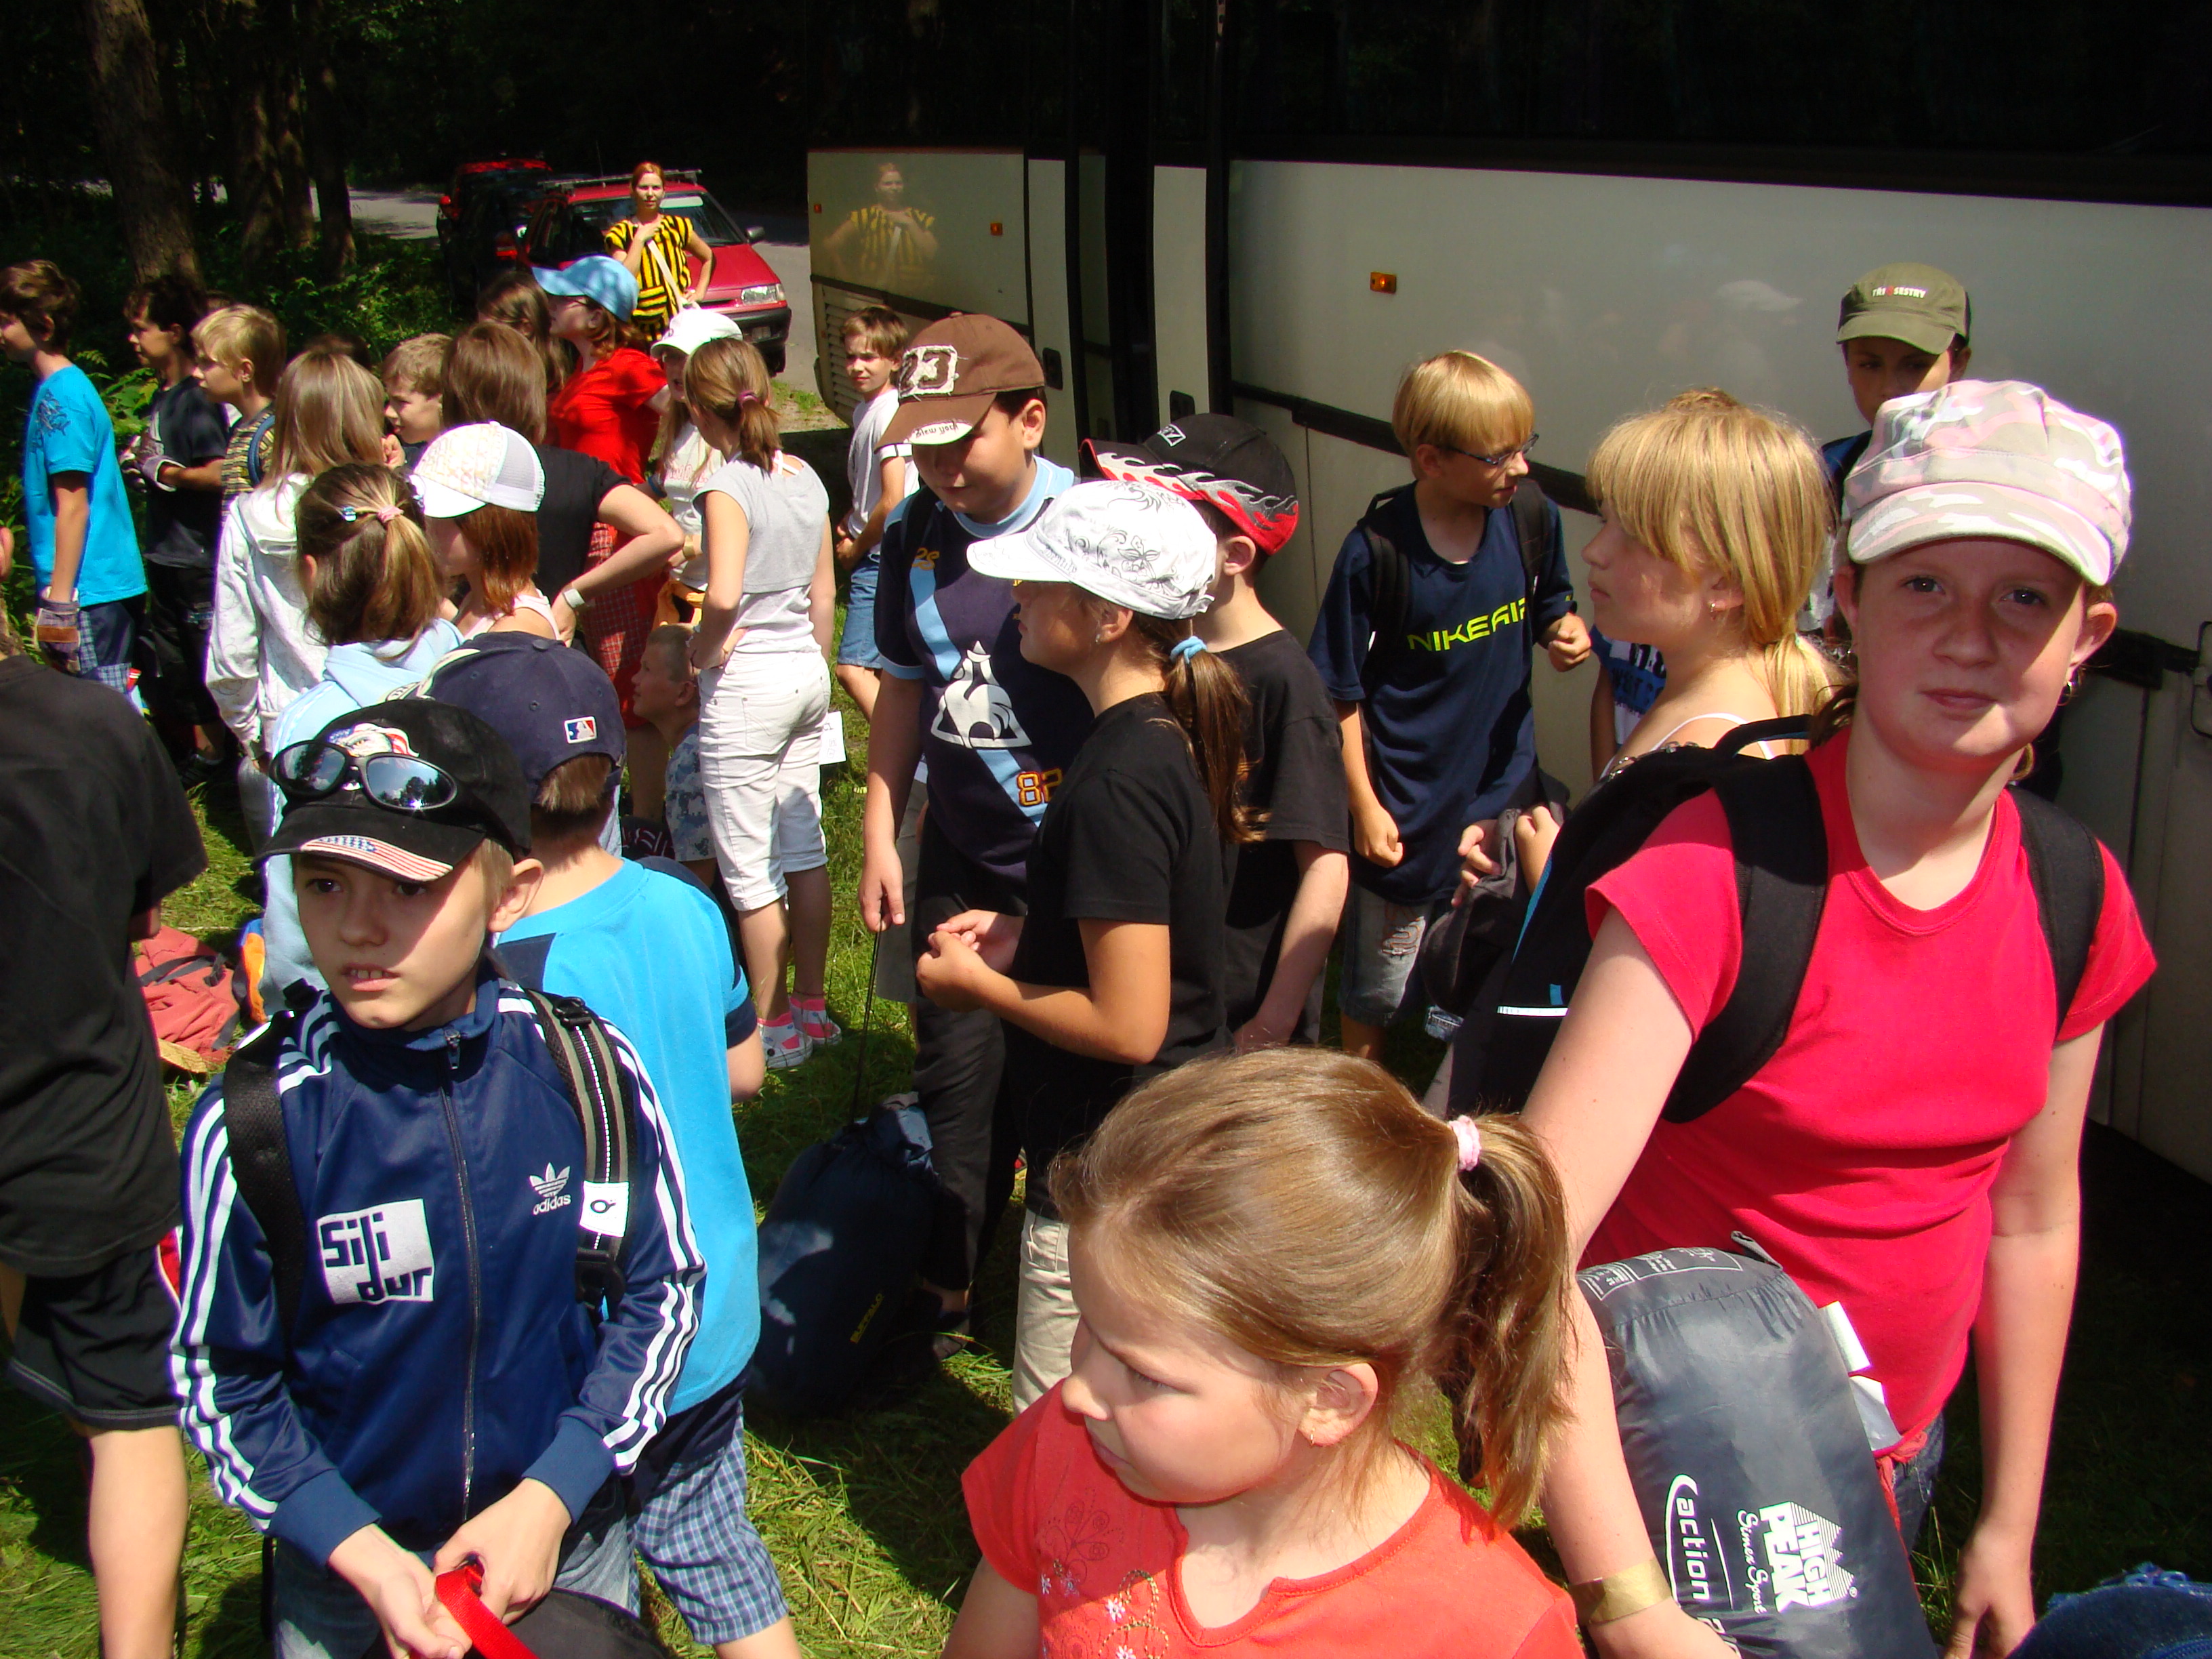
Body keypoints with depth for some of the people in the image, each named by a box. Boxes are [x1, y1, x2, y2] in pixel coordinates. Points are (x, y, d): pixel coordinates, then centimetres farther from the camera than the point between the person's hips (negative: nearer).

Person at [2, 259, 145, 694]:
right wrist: (56, 594, 21)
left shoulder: (60, 397, -12)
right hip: (110, 585, 9)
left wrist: (59, 601, -17)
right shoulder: (55, 388, 16)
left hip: (92, 591, -9)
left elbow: (73, 507, -16)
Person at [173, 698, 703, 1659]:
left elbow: (664, 1290, -5)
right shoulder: (251, 1123, -19)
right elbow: (220, 1381, -8)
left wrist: (551, 1498, -11)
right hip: (344, 1567, -1)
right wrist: (364, 1555, -15)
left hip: (568, 1536, 1)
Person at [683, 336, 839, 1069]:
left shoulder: (728, 487, -16)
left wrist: (700, 653, -12)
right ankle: (811, 1003, 25)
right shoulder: (804, 477, 6)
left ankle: (771, 1025, 12)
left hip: (746, 681, -8)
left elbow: (723, 595, -29)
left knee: (749, 868, 3)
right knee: (803, 848, 15)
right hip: (806, 673, 8)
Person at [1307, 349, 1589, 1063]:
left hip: (1503, 790, 4)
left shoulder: (1532, 520, -6)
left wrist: (1566, 632, -10)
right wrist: (1365, 806, -12)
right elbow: (1342, 695, -11)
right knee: (1376, 989, 13)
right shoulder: (1375, 553, -17)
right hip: (1407, 808, -4)